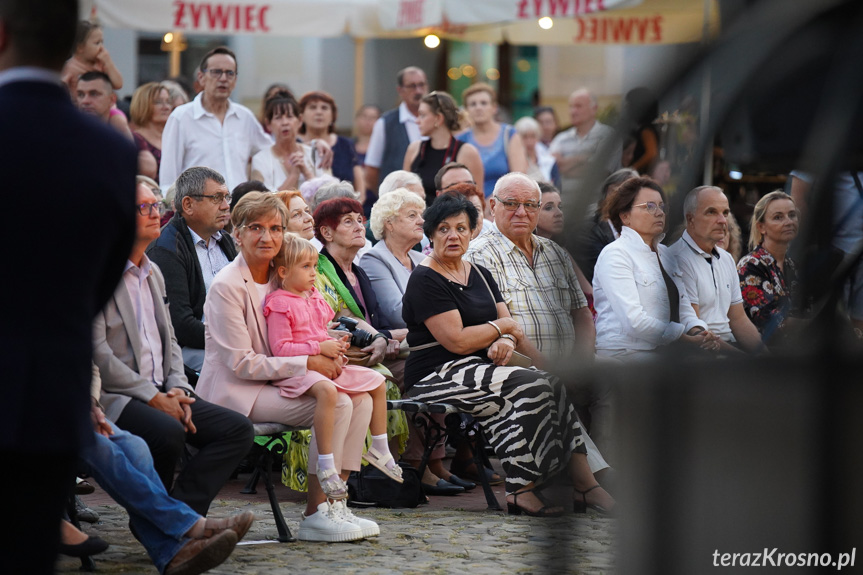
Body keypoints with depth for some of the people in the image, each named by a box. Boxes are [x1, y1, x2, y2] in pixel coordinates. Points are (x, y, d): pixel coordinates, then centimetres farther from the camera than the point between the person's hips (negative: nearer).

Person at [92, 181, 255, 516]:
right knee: (168, 433, -36)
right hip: (113, 397, -8)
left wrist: (178, 390, 3)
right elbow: (97, 354, -15)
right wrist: (153, 398, -16)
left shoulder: (153, 273, 21)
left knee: (238, 429, -10)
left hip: (160, 394, 8)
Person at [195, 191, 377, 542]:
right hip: (237, 393, -8)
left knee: (361, 400, -10)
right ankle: (315, 515, -20)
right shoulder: (227, 286, -15)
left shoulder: (278, 277, 10)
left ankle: (334, 503, -10)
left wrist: (324, 349, -3)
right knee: (337, 403, -25)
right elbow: (242, 364, -18)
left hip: (273, 382, 8)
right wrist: (307, 363, -19)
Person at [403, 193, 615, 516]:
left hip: (478, 369, 8)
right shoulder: (425, 280, -7)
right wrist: (503, 327, -2)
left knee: (554, 386, -16)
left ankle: (585, 486, -20)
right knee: (532, 387, -27)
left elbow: (509, 324, 12)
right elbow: (457, 341, -16)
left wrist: (505, 342, -13)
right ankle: (519, 492, -27)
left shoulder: (480, 274, 19)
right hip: (437, 377, -8)